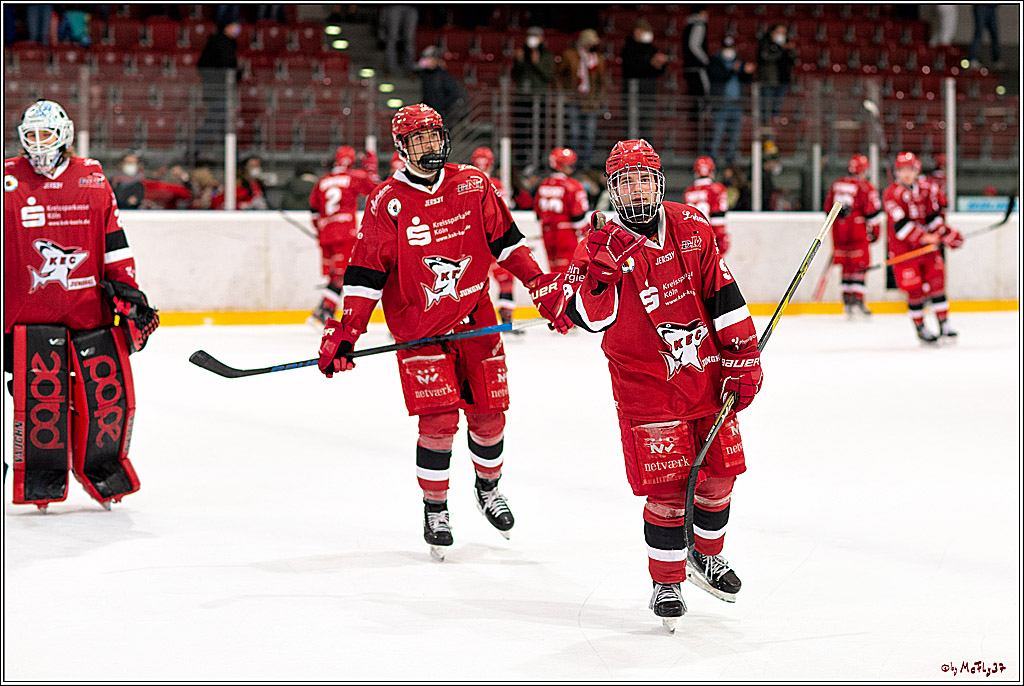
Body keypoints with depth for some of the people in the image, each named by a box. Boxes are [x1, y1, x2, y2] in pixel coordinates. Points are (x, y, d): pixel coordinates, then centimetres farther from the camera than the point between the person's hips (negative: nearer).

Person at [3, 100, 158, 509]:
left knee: (107, 389, 1)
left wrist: (127, 286, 9)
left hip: (89, 305, 3)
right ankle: (40, 479, 5)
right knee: (39, 392, -9)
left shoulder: (92, 179, 9)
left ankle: (102, 467, 20)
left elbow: (114, 241, 13)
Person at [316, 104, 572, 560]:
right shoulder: (388, 202, -9)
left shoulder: (472, 184, -1)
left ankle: (488, 487, 35)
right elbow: (365, 273, -9)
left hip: (475, 318, 3)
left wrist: (543, 286, 2)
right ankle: (435, 510, 7)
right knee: (439, 420, -12)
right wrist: (345, 333, -14)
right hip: (418, 325, -3)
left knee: (488, 415, 6)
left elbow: (505, 240, 7)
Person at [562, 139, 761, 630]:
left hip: (708, 376, 4)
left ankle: (705, 555, 35)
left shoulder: (692, 228, 0)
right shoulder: (600, 247, -8)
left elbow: (723, 296, 4)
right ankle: (666, 582, 10)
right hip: (646, 385, -3)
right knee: (668, 488, -7)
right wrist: (601, 269, -35)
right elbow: (591, 318, -19)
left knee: (719, 473, 10)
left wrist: (743, 359, 2)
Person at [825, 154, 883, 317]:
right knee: (860, 264, -3)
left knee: (847, 265, 14)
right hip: (857, 233, -6)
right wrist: (874, 231, 2)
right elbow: (872, 211, -9)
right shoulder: (866, 187, -6)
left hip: (839, 231, 6)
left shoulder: (837, 184, 12)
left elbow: (829, 207, 18)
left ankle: (847, 299, 14)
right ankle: (857, 300, -12)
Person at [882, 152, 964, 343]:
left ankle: (944, 325, 8)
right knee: (914, 289, -3)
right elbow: (900, 225, -20)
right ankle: (921, 329, 10)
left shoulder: (926, 190, 8)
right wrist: (924, 237, -25)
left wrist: (948, 234, 4)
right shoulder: (891, 194, -12)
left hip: (927, 244, 5)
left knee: (936, 282, 1)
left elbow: (933, 218, 14)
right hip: (902, 248, -5)